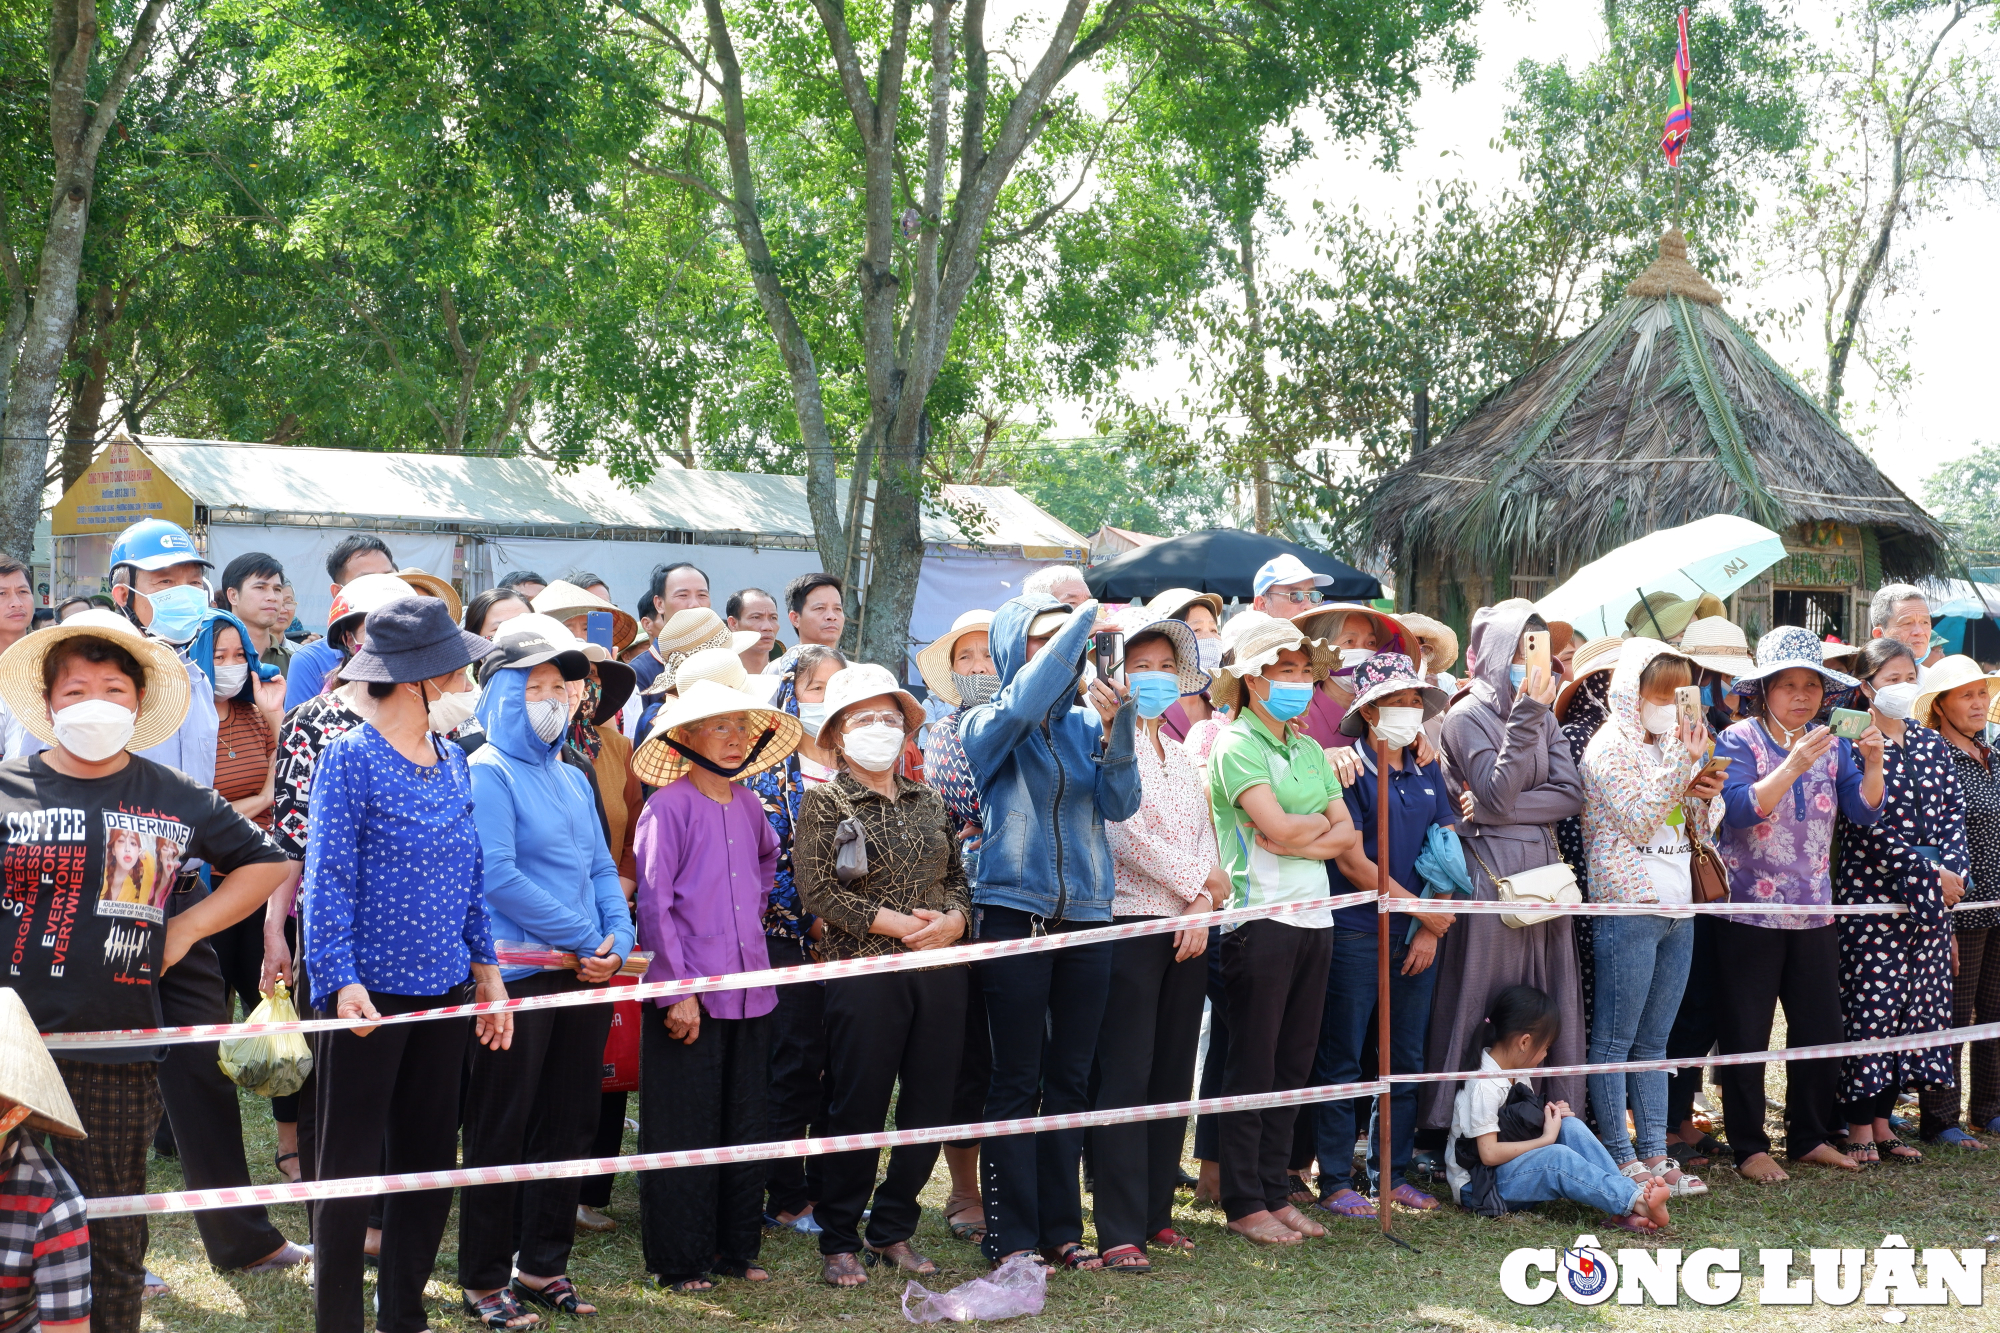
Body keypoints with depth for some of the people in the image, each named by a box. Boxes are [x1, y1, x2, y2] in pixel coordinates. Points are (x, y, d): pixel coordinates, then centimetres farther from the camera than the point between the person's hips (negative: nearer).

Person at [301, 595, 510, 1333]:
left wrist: (486, 968, 11)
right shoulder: (349, 760, -9)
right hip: (372, 991, -6)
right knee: (351, 1162, 3)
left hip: (444, 990, 6)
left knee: (430, 1159, 12)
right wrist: (342, 981, -22)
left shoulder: (452, 761, 10)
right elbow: (328, 879, -13)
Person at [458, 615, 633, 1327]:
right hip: (516, 975, -7)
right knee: (500, 1134, 1)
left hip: (585, 975, 7)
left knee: (567, 1128, 12)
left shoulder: (572, 779, 16)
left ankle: (542, 1268, 23)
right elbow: (497, 876, -17)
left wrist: (619, 940, -3)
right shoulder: (486, 773, -8)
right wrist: (587, 938, -14)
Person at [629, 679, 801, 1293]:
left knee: (746, 1126, 11)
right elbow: (654, 904, -11)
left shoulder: (748, 805, 10)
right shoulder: (669, 806, -8)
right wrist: (679, 990, -15)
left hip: (750, 987, 6)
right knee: (684, 1133, 1)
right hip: (689, 996, -6)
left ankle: (736, 1249, 22)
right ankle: (680, 1260, 10)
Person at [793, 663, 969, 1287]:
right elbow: (818, 890, -9)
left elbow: (959, 878, 18)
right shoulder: (824, 803, 1)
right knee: (858, 1107, -1)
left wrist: (952, 920, -4)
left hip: (941, 972, 5)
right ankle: (839, 1241, 11)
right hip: (864, 972, -5)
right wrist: (898, 924, -14)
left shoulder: (928, 802, 16)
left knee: (931, 1107, 6)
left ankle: (893, 1230, 21)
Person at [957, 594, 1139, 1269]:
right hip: (1014, 914, -4)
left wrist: (1116, 729, -20)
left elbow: (1121, 803, -3)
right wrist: (1080, 621, -19)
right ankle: (1011, 1234, 5)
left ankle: (1061, 1226, 18)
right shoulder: (986, 726, 1)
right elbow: (1020, 707, -23)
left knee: (1070, 1079, 9)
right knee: (1017, 1080, -1)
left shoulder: (1087, 725, 10)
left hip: (1085, 916, 4)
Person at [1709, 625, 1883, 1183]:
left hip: (1814, 910, 5)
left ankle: (1811, 1137, 23)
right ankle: (1748, 1147, 9)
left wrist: (1873, 763, -17)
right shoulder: (1740, 741, -7)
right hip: (1750, 908, -5)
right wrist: (1793, 765, -32)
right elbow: (1741, 810, -21)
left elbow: (1863, 812, 0)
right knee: (1746, 1033, 0)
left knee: (1821, 1028, 10)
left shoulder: (1832, 744, 7)